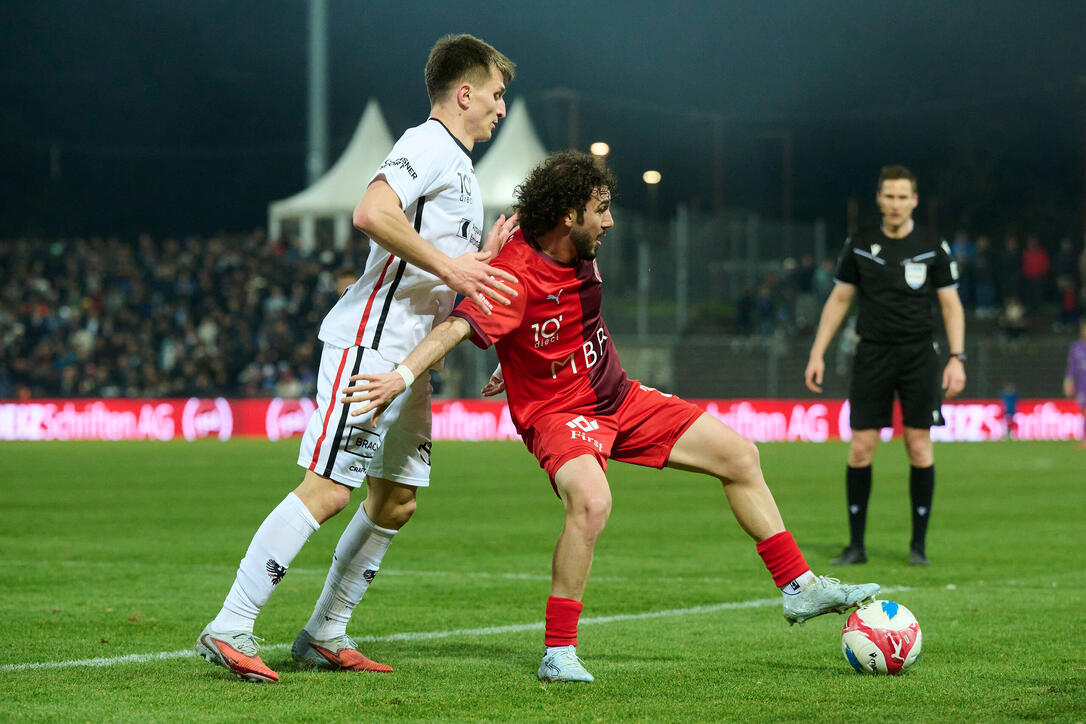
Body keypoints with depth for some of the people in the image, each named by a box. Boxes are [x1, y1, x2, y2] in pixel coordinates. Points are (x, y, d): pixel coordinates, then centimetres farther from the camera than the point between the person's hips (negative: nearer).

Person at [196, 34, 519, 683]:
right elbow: (372, 213, -26)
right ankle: (229, 629, -15)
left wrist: (483, 261, 8)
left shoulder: (461, 168, 23)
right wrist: (450, 266, -20)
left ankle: (325, 635, 19)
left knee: (396, 501, 11)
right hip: (368, 343, -10)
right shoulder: (428, 145, -8)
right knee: (329, 490, -15)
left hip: (408, 360, 10)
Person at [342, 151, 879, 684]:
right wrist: (403, 374, -55)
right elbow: (459, 325, -40)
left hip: (620, 398, 9)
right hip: (557, 412, -8)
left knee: (740, 457, 7)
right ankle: (558, 654, -27)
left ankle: (799, 588, 21)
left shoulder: (579, 252, -1)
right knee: (592, 500, -38)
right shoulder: (516, 273, -25)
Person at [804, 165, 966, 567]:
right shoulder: (860, 247, 5)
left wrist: (957, 358, -7)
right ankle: (856, 545, 5)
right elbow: (839, 299, 13)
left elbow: (951, 304, 3)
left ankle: (919, 545, 6)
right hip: (872, 355, 1)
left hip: (918, 354, -1)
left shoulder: (933, 247, 1)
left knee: (919, 447, -3)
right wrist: (817, 354, 7)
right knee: (860, 448, -3)